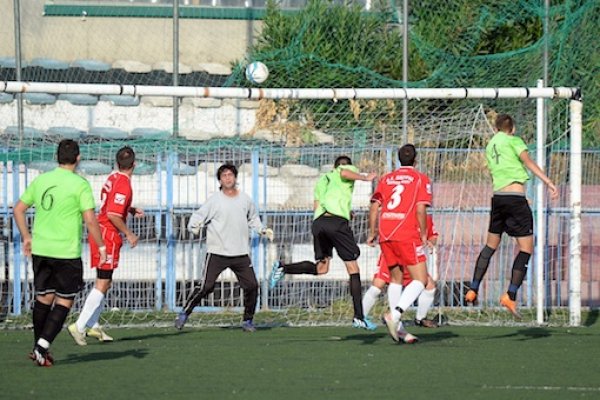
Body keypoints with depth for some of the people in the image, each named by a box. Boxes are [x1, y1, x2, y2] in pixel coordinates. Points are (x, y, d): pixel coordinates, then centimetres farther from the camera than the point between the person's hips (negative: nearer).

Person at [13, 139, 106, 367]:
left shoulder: (40, 180, 7)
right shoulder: (80, 184, -9)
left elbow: (18, 210, 13)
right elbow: (90, 220, -13)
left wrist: (26, 238, 22)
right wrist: (101, 247, -2)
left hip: (40, 250, 5)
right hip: (67, 253, -5)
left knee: (43, 297, 16)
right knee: (64, 302, 3)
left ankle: (39, 349, 21)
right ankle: (43, 347, -9)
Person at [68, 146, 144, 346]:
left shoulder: (113, 178, 9)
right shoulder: (124, 184, -18)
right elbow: (113, 214, -23)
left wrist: (131, 210, 15)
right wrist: (129, 234, -14)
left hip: (100, 232, 10)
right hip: (109, 237, -10)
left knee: (105, 283, 17)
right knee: (102, 285, -8)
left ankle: (92, 325, 20)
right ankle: (79, 326, -12)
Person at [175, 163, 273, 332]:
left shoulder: (245, 199, 9)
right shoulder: (214, 200, -5)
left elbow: (253, 219, 26)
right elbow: (198, 216, -6)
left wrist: (263, 230, 14)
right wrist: (194, 226, -27)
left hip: (241, 253, 4)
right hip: (217, 253, -4)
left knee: (251, 286, 0)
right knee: (206, 286, -11)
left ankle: (248, 320, 17)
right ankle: (185, 313, 4)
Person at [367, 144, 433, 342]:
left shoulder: (386, 179, 16)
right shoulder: (421, 179, 4)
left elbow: (374, 206, 10)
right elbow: (420, 209, -7)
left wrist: (372, 233, 15)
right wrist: (423, 235, -1)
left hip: (385, 235, 5)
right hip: (407, 235, -5)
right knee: (420, 280, -5)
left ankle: (397, 326, 8)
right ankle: (395, 314, -26)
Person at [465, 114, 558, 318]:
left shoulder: (490, 146, 18)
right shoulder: (513, 140, 0)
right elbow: (529, 163, -12)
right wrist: (549, 183, -17)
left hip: (497, 197, 6)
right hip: (516, 198, -6)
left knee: (491, 245, 20)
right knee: (526, 248, -3)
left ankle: (473, 289, 18)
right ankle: (511, 295, -13)